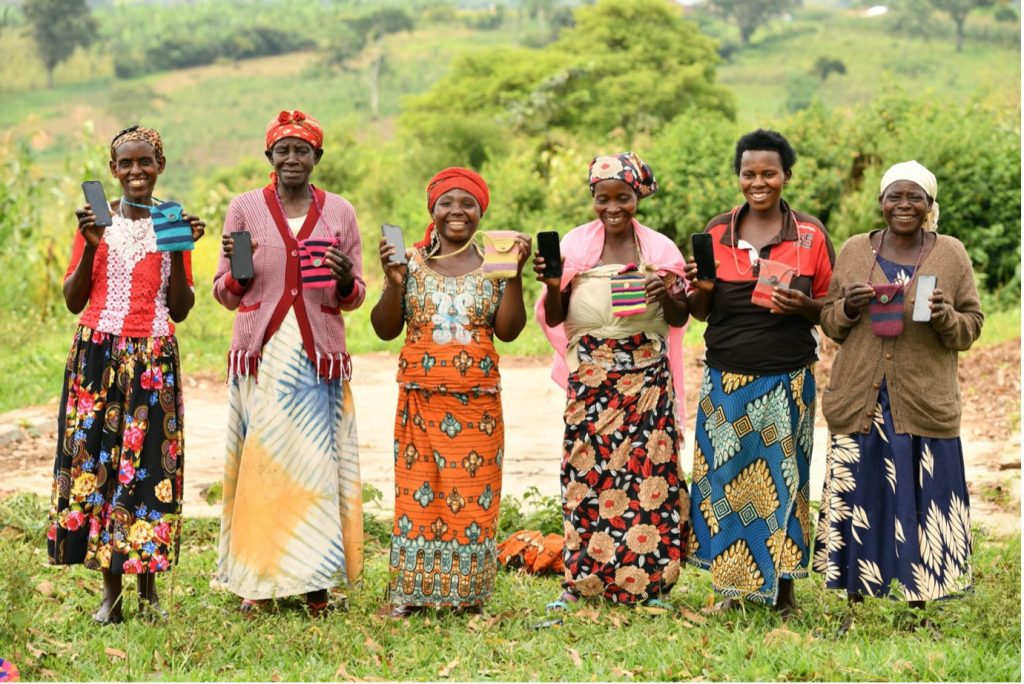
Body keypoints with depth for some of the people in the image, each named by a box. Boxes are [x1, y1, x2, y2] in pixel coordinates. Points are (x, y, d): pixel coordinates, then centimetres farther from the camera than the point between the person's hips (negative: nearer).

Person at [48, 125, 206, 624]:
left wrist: (179, 250, -7)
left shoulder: (173, 223, 8)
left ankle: (148, 589, 8)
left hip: (154, 358, 0)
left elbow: (180, 310, 5)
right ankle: (110, 590, 7)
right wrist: (91, 247, -9)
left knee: (150, 464, -2)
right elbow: (73, 301, 3)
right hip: (98, 353, 0)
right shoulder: (96, 220, 6)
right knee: (95, 458, -2)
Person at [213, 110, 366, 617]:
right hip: (261, 356, 0)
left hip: (319, 359, 0)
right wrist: (236, 268, -14)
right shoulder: (245, 208, 6)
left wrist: (345, 279, -12)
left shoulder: (339, 212, 8)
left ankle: (315, 580, 6)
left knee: (317, 463, -2)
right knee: (260, 462, -2)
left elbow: (355, 297, 10)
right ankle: (256, 580, 7)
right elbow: (224, 294, 7)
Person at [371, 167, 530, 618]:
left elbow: (508, 331, -4)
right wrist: (394, 283, -13)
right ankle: (408, 592, 6)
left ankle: (468, 592, 10)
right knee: (417, 491, 0)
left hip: (478, 401, 0)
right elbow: (385, 330, 1)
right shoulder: (410, 262, 4)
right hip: (421, 399, 0)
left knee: (473, 495, 1)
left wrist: (515, 275, -13)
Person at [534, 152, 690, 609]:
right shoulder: (575, 245, 5)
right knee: (587, 468, -4)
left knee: (647, 468, -3)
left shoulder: (659, 248, 6)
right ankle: (580, 580, 3)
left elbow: (680, 318, 8)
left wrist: (667, 295, -12)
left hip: (646, 376, 0)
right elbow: (553, 319, 5)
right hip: (590, 377, 0)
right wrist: (553, 285, -14)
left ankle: (648, 582, 4)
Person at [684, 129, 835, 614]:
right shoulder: (717, 232, 6)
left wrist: (805, 307, -15)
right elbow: (700, 312, 12)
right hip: (726, 379, 2)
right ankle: (734, 587, 14)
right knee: (725, 480, 2)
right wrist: (699, 292, -11)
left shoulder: (811, 235, 1)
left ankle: (782, 586, 13)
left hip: (787, 380, -2)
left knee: (781, 479, 2)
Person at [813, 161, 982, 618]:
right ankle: (854, 603, 17)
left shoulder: (951, 255, 4)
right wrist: (848, 308, -9)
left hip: (925, 405, -1)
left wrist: (946, 318, -15)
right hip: (859, 402, 1)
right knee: (856, 502, 4)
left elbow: (972, 326, 6)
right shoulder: (854, 251, 7)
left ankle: (917, 608, 13)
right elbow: (828, 322, 12)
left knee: (919, 506, 1)